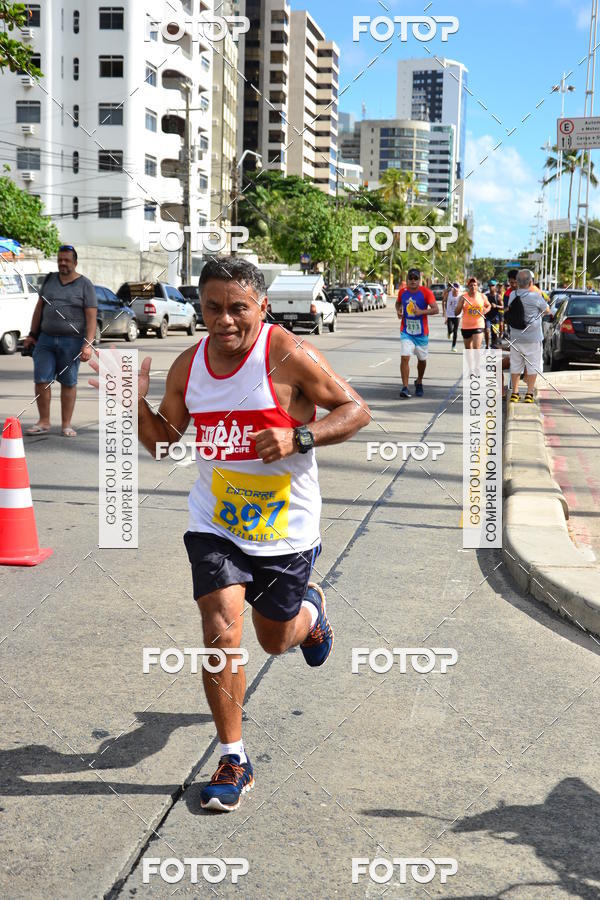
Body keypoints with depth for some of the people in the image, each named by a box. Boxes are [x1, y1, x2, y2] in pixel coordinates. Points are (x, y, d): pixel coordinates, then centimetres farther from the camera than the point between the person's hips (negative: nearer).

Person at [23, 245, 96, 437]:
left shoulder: (85, 285, -1)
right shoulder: (49, 280, 12)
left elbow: (91, 317, -6)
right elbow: (39, 308, 17)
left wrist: (88, 344, -14)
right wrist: (32, 334, 14)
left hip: (71, 341, -4)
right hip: (45, 339, 4)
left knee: (68, 382, 2)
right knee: (41, 380, -1)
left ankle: (66, 424, 9)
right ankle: (43, 422, 9)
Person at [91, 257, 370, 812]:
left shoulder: (288, 356, -17)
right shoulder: (188, 367, -2)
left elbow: (357, 410, -11)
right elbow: (163, 441, 10)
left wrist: (299, 437, -26)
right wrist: (136, 401, -9)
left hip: (285, 526, -2)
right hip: (215, 522, 3)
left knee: (275, 640, 14)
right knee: (221, 629, -13)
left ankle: (311, 607, 52)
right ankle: (233, 760, 5)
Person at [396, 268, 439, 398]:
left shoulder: (426, 292, -11)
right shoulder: (402, 292, 0)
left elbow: (436, 309, -16)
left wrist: (421, 312, -29)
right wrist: (398, 311, 1)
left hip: (421, 333, -1)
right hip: (406, 332, 1)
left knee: (422, 359, 14)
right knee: (404, 357, -16)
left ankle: (419, 382, 39)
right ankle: (405, 388, -14)